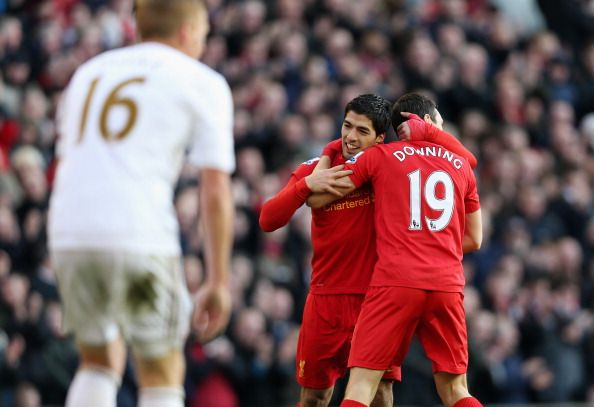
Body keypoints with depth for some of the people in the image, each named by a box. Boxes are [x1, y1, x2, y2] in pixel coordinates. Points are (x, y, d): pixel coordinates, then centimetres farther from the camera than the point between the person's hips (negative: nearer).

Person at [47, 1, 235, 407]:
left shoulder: (88, 73, 25)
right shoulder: (203, 84, 9)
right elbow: (216, 191, 2)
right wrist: (219, 281, 4)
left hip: (70, 236, 5)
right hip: (140, 236, -4)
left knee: (100, 361, 21)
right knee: (163, 373, 9)